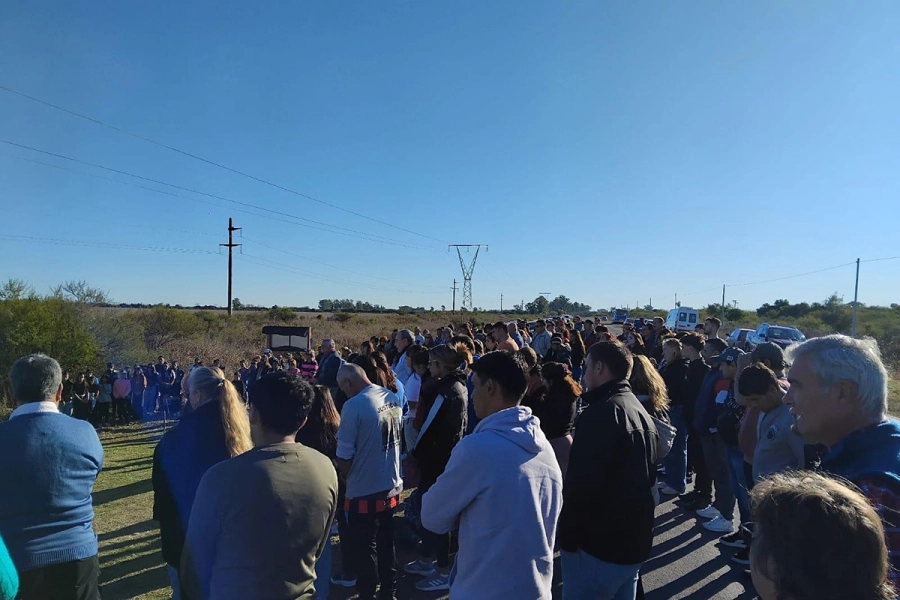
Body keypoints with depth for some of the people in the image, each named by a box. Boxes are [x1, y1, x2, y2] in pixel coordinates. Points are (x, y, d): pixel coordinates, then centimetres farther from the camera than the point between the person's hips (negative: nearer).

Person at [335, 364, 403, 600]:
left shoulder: (354, 405, -22)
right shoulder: (392, 397, -2)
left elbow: (345, 457, -18)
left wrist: (344, 477, 3)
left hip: (364, 492, -6)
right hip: (391, 487, 7)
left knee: (364, 548, 12)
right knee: (386, 543, 21)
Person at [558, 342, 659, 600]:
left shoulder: (601, 412, -20)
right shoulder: (641, 412, 10)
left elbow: (581, 483, -25)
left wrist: (567, 535, -13)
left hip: (598, 543, -9)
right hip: (634, 541, 9)